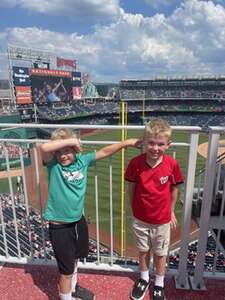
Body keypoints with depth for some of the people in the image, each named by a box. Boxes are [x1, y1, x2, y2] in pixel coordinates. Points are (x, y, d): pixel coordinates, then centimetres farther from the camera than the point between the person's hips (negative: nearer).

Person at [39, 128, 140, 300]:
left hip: (78, 221, 5)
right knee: (66, 270, 11)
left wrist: (126, 143, -2)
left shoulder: (82, 160, -5)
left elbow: (105, 152, 0)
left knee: (74, 258, 28)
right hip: (60, 226, -5)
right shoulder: (53, 164, -16)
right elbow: (43, 147, -36)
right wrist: (71, 140, -30)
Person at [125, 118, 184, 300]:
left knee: (160, 254, 20)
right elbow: (131, 188, -5)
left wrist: (171, 211, 6)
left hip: (162, 220, 0)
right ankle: (144, 279, 49)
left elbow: (174, 189, -4)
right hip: (140, 219, 1)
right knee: (143, 251, 23)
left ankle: (159, 285, 46)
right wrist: (134, 209, 3)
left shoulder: (172, 164, -19)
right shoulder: (135, 163, -19)